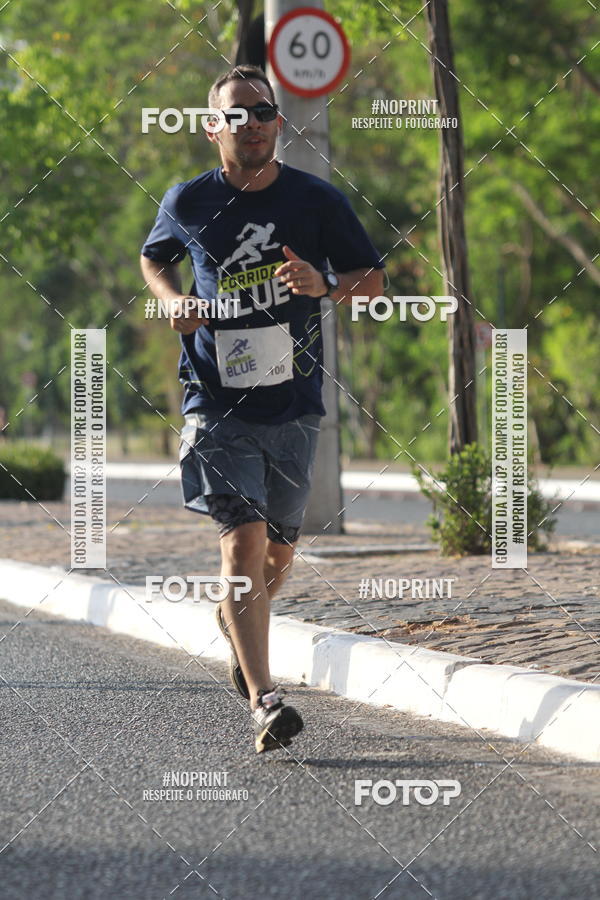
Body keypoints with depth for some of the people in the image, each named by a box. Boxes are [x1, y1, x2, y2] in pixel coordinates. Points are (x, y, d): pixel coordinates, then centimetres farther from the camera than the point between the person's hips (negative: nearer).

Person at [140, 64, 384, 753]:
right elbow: (154, 259, 21)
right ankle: (263, 702, -20)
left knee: (277, 552, 13)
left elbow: (373, 281, 8)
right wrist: (173, 301, 0)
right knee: (244, 538, -17)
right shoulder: (188, 203, 0)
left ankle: (239, 626, 48)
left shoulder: (317, 201, 0)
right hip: (218, 403, -2)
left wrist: (323, 285, -13)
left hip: (294, 403, 2)